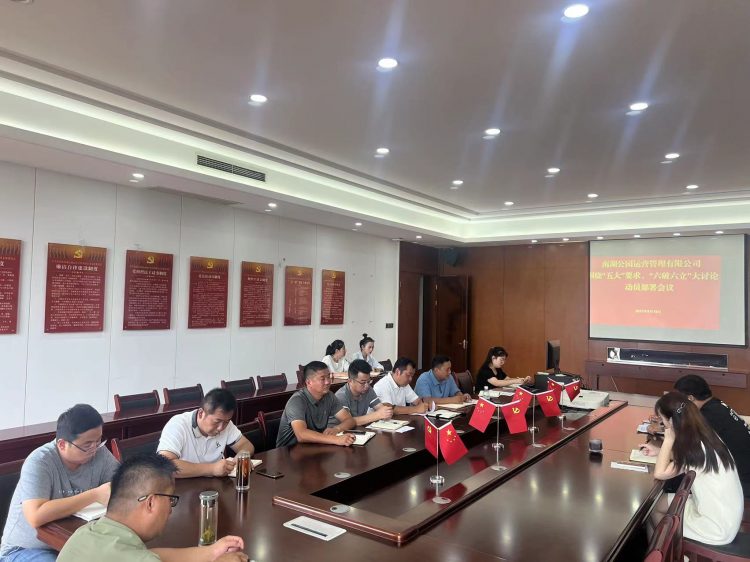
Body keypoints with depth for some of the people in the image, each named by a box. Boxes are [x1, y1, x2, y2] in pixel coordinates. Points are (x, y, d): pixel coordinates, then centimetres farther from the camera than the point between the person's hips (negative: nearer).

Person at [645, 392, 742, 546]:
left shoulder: (697, 449, -28)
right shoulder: (704, 435, -3)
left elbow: (659, 473, -24)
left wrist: (668, 440, -20)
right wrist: (659, 451, 6)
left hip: (718, 528, -8)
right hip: (725, 514, 8)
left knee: (654, 507, 4)